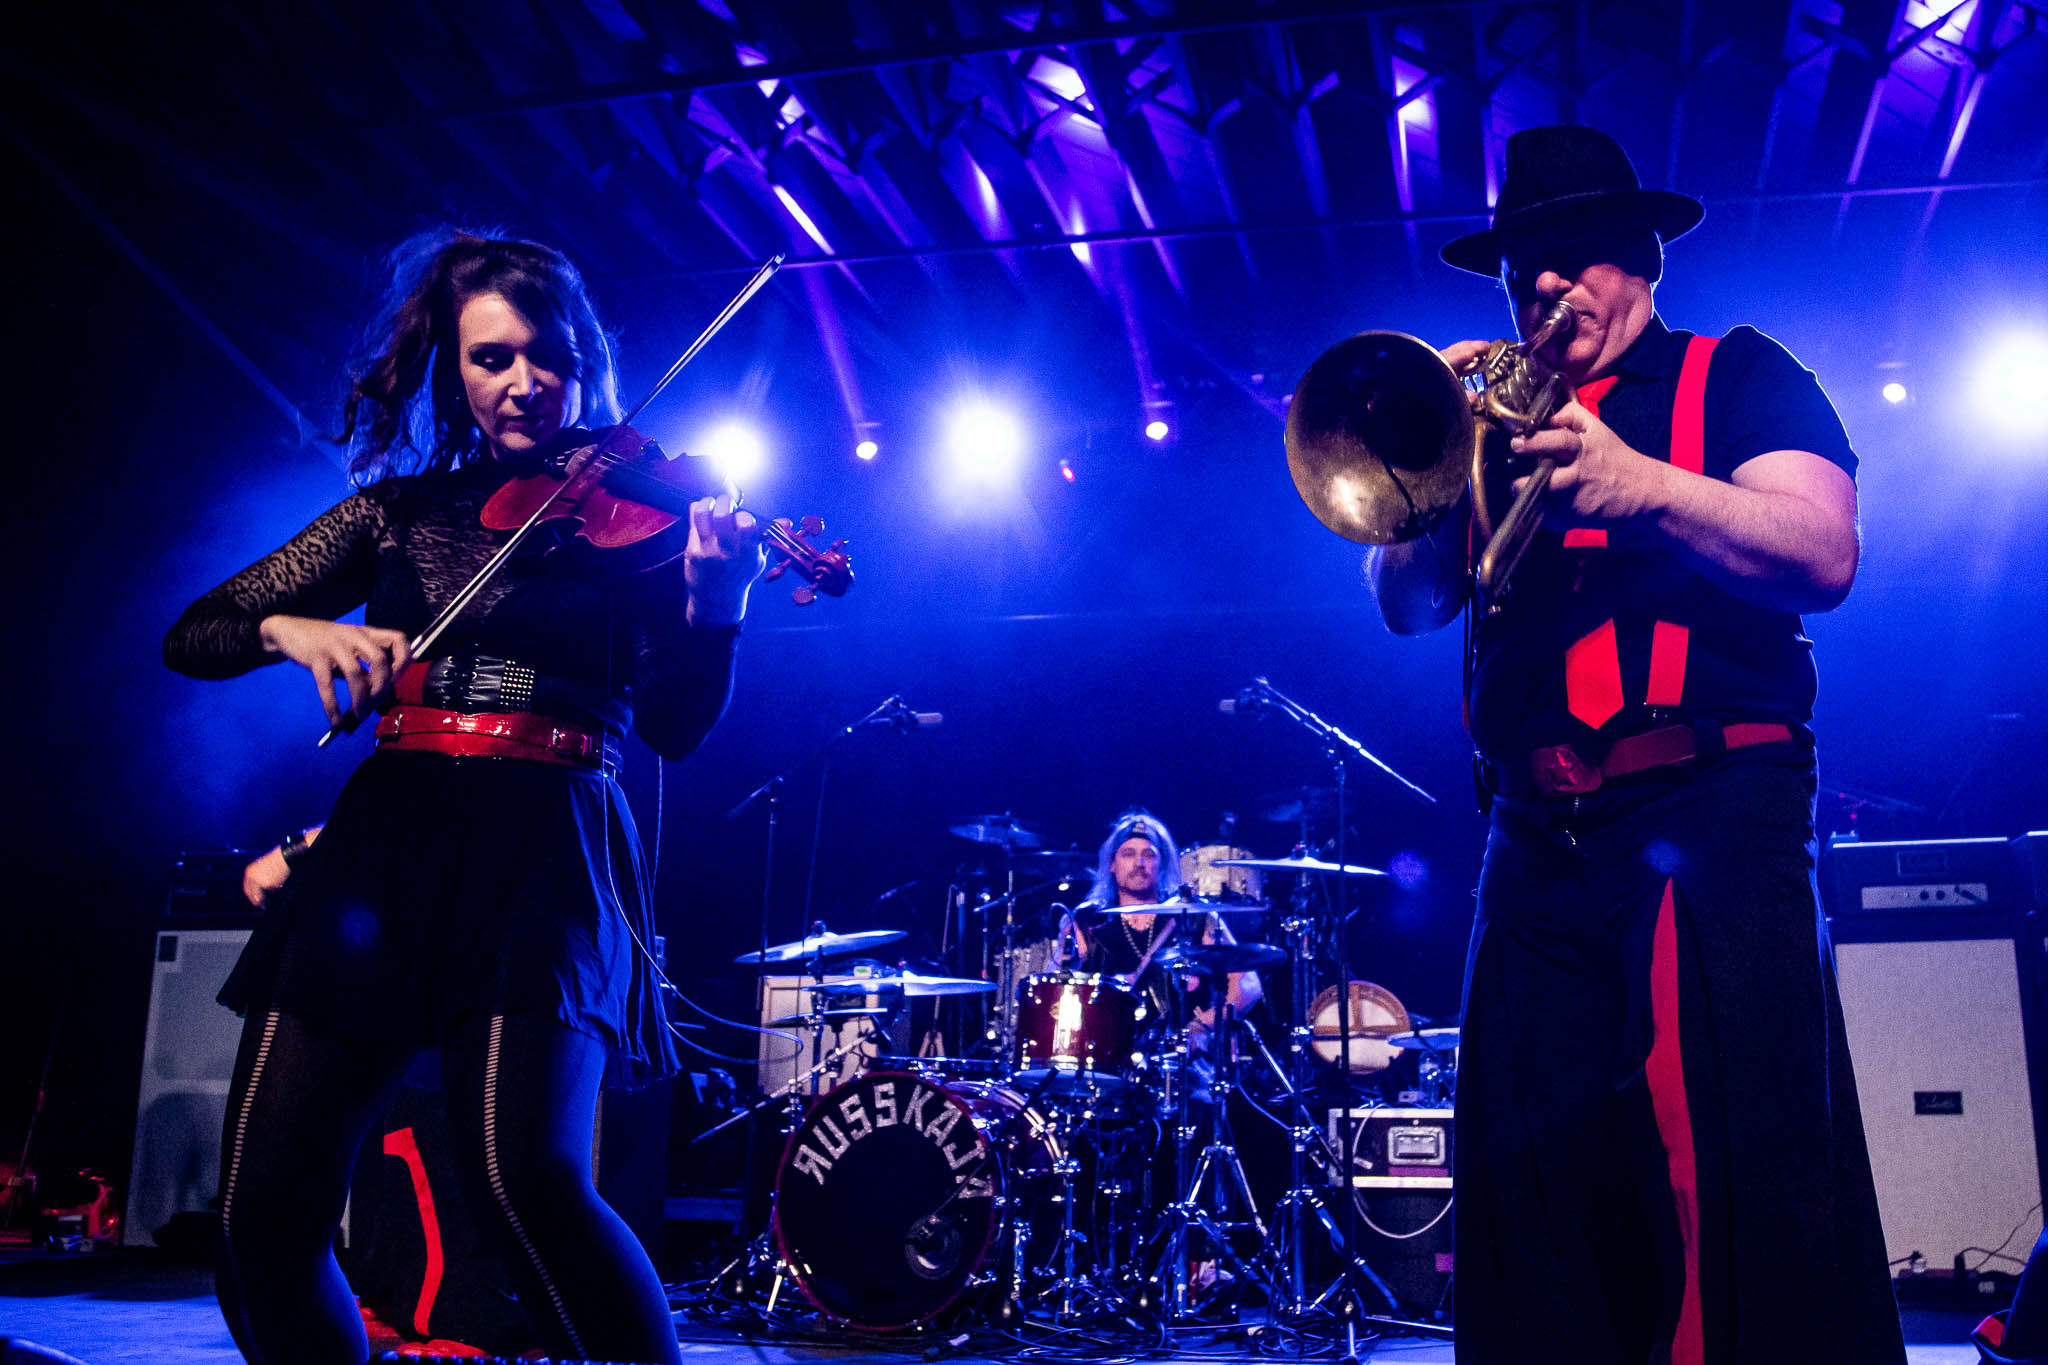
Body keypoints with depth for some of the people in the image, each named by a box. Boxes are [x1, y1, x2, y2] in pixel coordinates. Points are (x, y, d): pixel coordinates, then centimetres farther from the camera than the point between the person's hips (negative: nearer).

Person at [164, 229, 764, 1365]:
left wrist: (713, 603, -21)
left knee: (526, 1180, -25)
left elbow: (674, 726, -2)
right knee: (265, 1210, -5)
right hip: (381, 842, 4)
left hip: (544, 855, -3)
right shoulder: (398, 510, 16)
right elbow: (192, 638, 13)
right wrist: (291, 627, -9)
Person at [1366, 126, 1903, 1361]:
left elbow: (1826, 557, -5)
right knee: (1533, 1189, 3)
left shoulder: (1736, 376, 11)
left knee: (1738, 1189, -13)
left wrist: (1640, 486, -19)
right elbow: (1408, 604, 12)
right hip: (1535, 843, 4)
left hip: (1710, 812, -4)